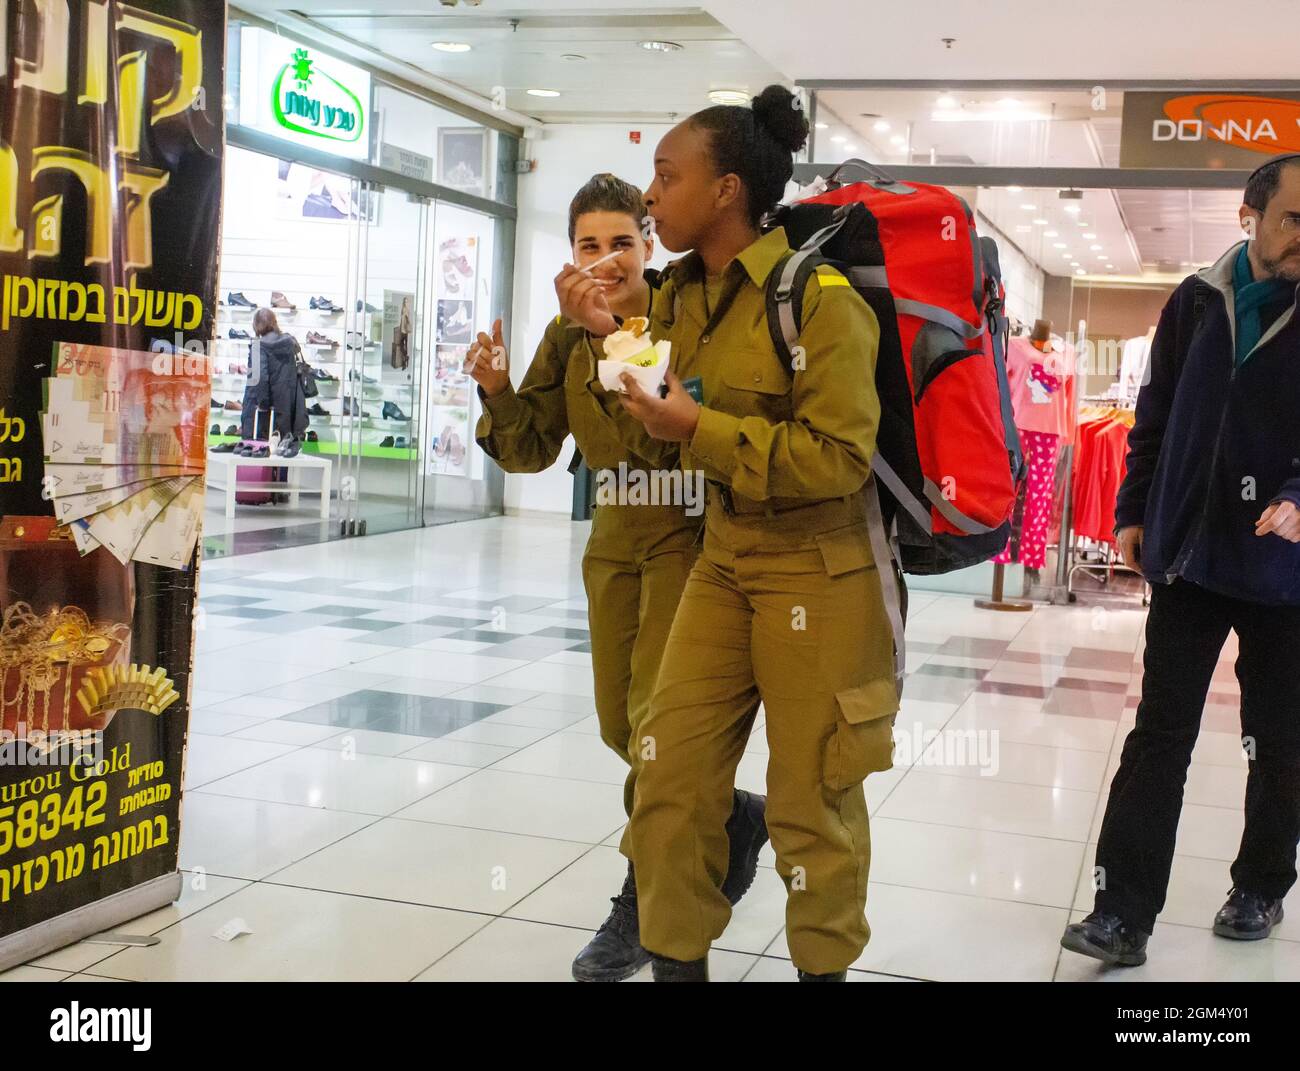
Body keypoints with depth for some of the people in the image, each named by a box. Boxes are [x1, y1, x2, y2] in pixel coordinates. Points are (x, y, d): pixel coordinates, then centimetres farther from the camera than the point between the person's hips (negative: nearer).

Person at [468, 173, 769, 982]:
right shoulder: (568, 338, 4)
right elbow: (533, 449, 1)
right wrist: (499, 392, -17)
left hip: (687, 529, -7)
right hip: (615, 536, 7)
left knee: (656, 720, -9)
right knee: (620, 725, 12)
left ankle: (643, 903, 10)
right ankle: (739, 819, 36)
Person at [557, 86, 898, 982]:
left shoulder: (819, 296, -17)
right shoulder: (683, 293, 7)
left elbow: (840, 458, -21)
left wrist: (700, 430, -23)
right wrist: (611, 337, 3)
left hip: (817, 568, -7)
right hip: (724, 554, 7)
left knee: (809, 799, 6)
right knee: (670, 774, 7)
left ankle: (824, 966, 29)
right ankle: (678, 960, 26)